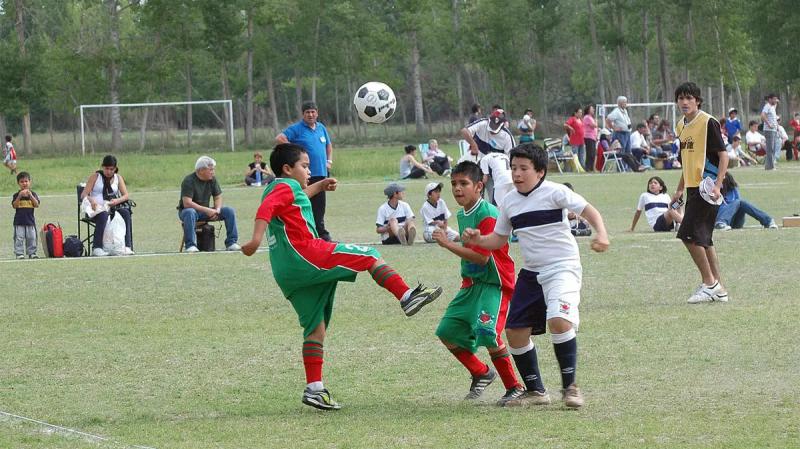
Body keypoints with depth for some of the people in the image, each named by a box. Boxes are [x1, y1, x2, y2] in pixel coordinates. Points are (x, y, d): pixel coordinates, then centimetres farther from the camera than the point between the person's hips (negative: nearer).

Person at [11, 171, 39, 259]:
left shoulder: (33, 194, 3)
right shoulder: (16, 195, 0)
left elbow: (37, 205, -9)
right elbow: (14, 206, -11)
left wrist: (30, 195, -21)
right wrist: (19, 196, -22)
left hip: (30, 220, 1)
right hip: (19, 221, -1)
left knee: (31, 238, 5)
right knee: (19, 238, -3)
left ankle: (32, 253, 13)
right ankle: (19, 253, 2)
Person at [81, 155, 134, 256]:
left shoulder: (118, 178, 15)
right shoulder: (95, 177, 6)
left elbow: (125, 196, 6)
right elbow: (83, 195, 0)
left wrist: (117, 201, -16)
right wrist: (91, 200, -24)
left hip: (112, 208, 3)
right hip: (96, 209, -3)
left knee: (126, 213, -29)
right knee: (103, 215, -38)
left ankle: (128, 247, -37)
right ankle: (97, 248, -44)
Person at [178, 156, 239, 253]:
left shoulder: (212, 179, 2)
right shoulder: (189, 181, -18)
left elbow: (218, 198, 9)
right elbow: (187, 203, -26)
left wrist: (217, 210, -14)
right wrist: (207, 210, -29)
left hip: (205, 211, 6)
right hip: (186, 211, -6)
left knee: (229, 211, -10)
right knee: (190, 213, -42)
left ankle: (231, 242, -8)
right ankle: (190, 245, -40)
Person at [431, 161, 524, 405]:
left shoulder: (487, 215, -19)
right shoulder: (462, 215, 10)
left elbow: (481, 256, -25)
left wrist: (448, 244, -23)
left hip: (494, 284, -9)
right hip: (472, 283, 9)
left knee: (487, 333, -24)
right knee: (447, 332, 6)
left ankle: (515, 388, -10)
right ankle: (481, 373, 25)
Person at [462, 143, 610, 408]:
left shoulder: (554, 192, -9)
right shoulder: (510, 202, 9)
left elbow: (588, 210, -12)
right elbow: (499, 239, 18)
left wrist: (600, 234, -30)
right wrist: (477, 240, -2)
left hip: (562, 268, -7)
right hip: (530, 274, 7)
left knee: (559, 321, -28)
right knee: (515, 332, 2)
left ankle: (570, 386, -14)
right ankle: (535, 391, 18)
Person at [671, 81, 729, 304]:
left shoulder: (708, 122, -11)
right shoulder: (682, 126, 14)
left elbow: (723, 155, -13)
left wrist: (717, 185, -22)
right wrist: (680, 189, 22)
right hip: (693, 187, 9)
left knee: (689, 235, -14)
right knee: (703, 239, 9)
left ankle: (709, 283, -4)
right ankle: (718, 289, 15)